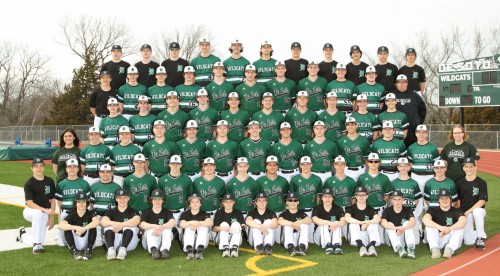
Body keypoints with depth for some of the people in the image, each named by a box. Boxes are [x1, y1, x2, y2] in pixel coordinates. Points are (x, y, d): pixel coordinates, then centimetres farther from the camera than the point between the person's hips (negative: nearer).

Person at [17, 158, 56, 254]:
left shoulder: (50, 181, 1)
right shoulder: (29, 183, -12)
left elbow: (52, 200, 6)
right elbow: (29, 203, -20)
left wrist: (52, 217, -1)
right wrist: (45, 210, -32)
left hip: (44, 213, 4)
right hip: (30, 211, -4)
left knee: (39, 242, -1)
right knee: (38, 213, -42)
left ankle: (23, 234, 33)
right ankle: (37, 244, -29)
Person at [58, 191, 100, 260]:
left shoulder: (90, 213, -6)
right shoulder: (72, 216, -5)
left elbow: (97, 221, -31)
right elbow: (60, 225, -26)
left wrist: (84, 229, -45)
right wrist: (76, 227, -41)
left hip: (87, 243, -1)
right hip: (75, 243, 1)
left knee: (92, 227, -25)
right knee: (67, 229, -22)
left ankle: (88, 250, -25)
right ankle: (74, 250, -27)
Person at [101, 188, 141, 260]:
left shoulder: (133, 211, 9)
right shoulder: (111, 211, 14)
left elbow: (137, 220, -17)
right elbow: (103, 221, -9)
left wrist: (121, 225, -34)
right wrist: (114, 223, -32)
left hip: (129, 243, -1)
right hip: (114, 242, 2)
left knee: (130, 226, -25)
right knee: (108, 226, -20)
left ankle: (123, 249, -44)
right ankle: (111, 249, -41)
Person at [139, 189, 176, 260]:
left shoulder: (167, 212, 6)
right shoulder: (146, 212, 5)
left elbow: (173, 222, -17)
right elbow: (142, 225, -17)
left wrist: (161, 228, -38)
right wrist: (155, 226, -38)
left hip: (164, 240, 0)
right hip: (149, 241, 0)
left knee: (167, 228, -25)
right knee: (150, 228, -27)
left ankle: (165, 249, -48)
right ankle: (153, 249, -53)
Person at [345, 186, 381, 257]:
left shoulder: (370, 209, 8)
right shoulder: (351, 208, 6)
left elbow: (378, 219, -15)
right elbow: (347, 218, -18)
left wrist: (366, 223, -34)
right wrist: (361, 222, -34)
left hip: (368, 237, 1)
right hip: (356, 239, -1)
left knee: (374, 223, -21)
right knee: (353, 224, -25)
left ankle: (372, 245, -43)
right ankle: (361, 246, -47)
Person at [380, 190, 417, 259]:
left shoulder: (407, 210, -2)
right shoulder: (387, 211, -3)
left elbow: (413, 221, -23)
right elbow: (383, 222, -24)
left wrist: (403, 228, -45)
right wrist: (396, 228, -43)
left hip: (405, 238, 0)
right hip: (392, 240, 0)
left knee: (407, 223, -21)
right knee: (390, 224, -23)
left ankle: (410, 248, -40)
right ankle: (399, 248, -44)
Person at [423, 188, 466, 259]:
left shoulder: (456, 211, 0)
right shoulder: (433, 210, 2)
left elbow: (464, 221, -24)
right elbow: (425, 219, -22)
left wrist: (449, 229, -40)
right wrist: (440, 227, -40)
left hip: (450, 239, 0)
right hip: (437, 240, 0)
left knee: (460, 227, -22)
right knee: (429, 225, -22)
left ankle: (449, 248, -33)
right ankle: (434, 249, -34)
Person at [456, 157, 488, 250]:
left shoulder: (481, 183, -5)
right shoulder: (460, 183, 2)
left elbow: (482, 201, -11)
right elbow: (458, 201, 5)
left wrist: (468, 212, -17)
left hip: (478, 210, -1)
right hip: (464, 213, 1)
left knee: (477, 211, -40)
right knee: (468, 241, -16)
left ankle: (480, 238, -20)